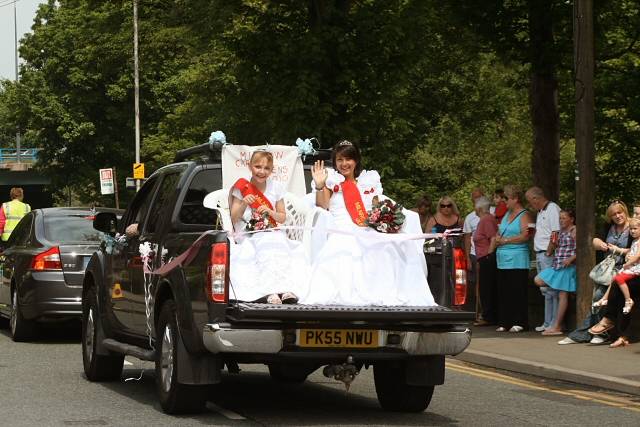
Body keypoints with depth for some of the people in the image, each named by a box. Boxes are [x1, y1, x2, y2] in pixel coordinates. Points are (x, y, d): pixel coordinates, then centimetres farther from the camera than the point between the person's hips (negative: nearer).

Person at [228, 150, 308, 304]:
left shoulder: (276, 187, 10)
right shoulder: (242, 188, 4)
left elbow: (282, 218, 13)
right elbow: (234, 219, 3)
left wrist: (270, 212, -8)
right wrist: (243, 204, -15)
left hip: (273, 235, 2)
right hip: (248, 237, -2)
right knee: (267, 251, -36)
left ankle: (286, 290, -48)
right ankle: (269, 292, -50)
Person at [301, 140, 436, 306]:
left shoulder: (369, 181, 24)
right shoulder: (331, 181, 16)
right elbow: (322, 207, 2)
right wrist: (319, 186, -11)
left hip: (368, 235, 3)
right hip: (341, 234, -3)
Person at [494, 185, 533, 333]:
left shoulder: (524, 215, -5)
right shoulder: (507, 214, 20)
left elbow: (525, 236, -16)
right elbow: (499, 232, 26)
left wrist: (505, 240, -13)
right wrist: (497, 238, 3)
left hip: (517, 260, -8)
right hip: (503, 259, 8)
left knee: (517, 292, -6)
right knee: (503, 292, 6)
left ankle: (519, 322, -3)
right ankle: (504, 322, 9)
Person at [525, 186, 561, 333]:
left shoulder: (552, 209, -11)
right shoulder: (540, 212, 19)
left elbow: (555, 234, -18)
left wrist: (548, 253, -16)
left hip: (548, 256, -10)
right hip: (540, 255, 10)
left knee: (551, 289, -9)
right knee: (545, 289, 11)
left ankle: (555, 323, -7)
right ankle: (548, 322, 16)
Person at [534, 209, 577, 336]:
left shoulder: (574, 231, -7)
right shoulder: (561, 231, 17)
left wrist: (571, 259, -23)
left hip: (567, 267, -9)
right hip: (556, 266, 9)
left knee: (563, 294, -5)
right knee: (538, 280, -1)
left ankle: (557, 327, -4)